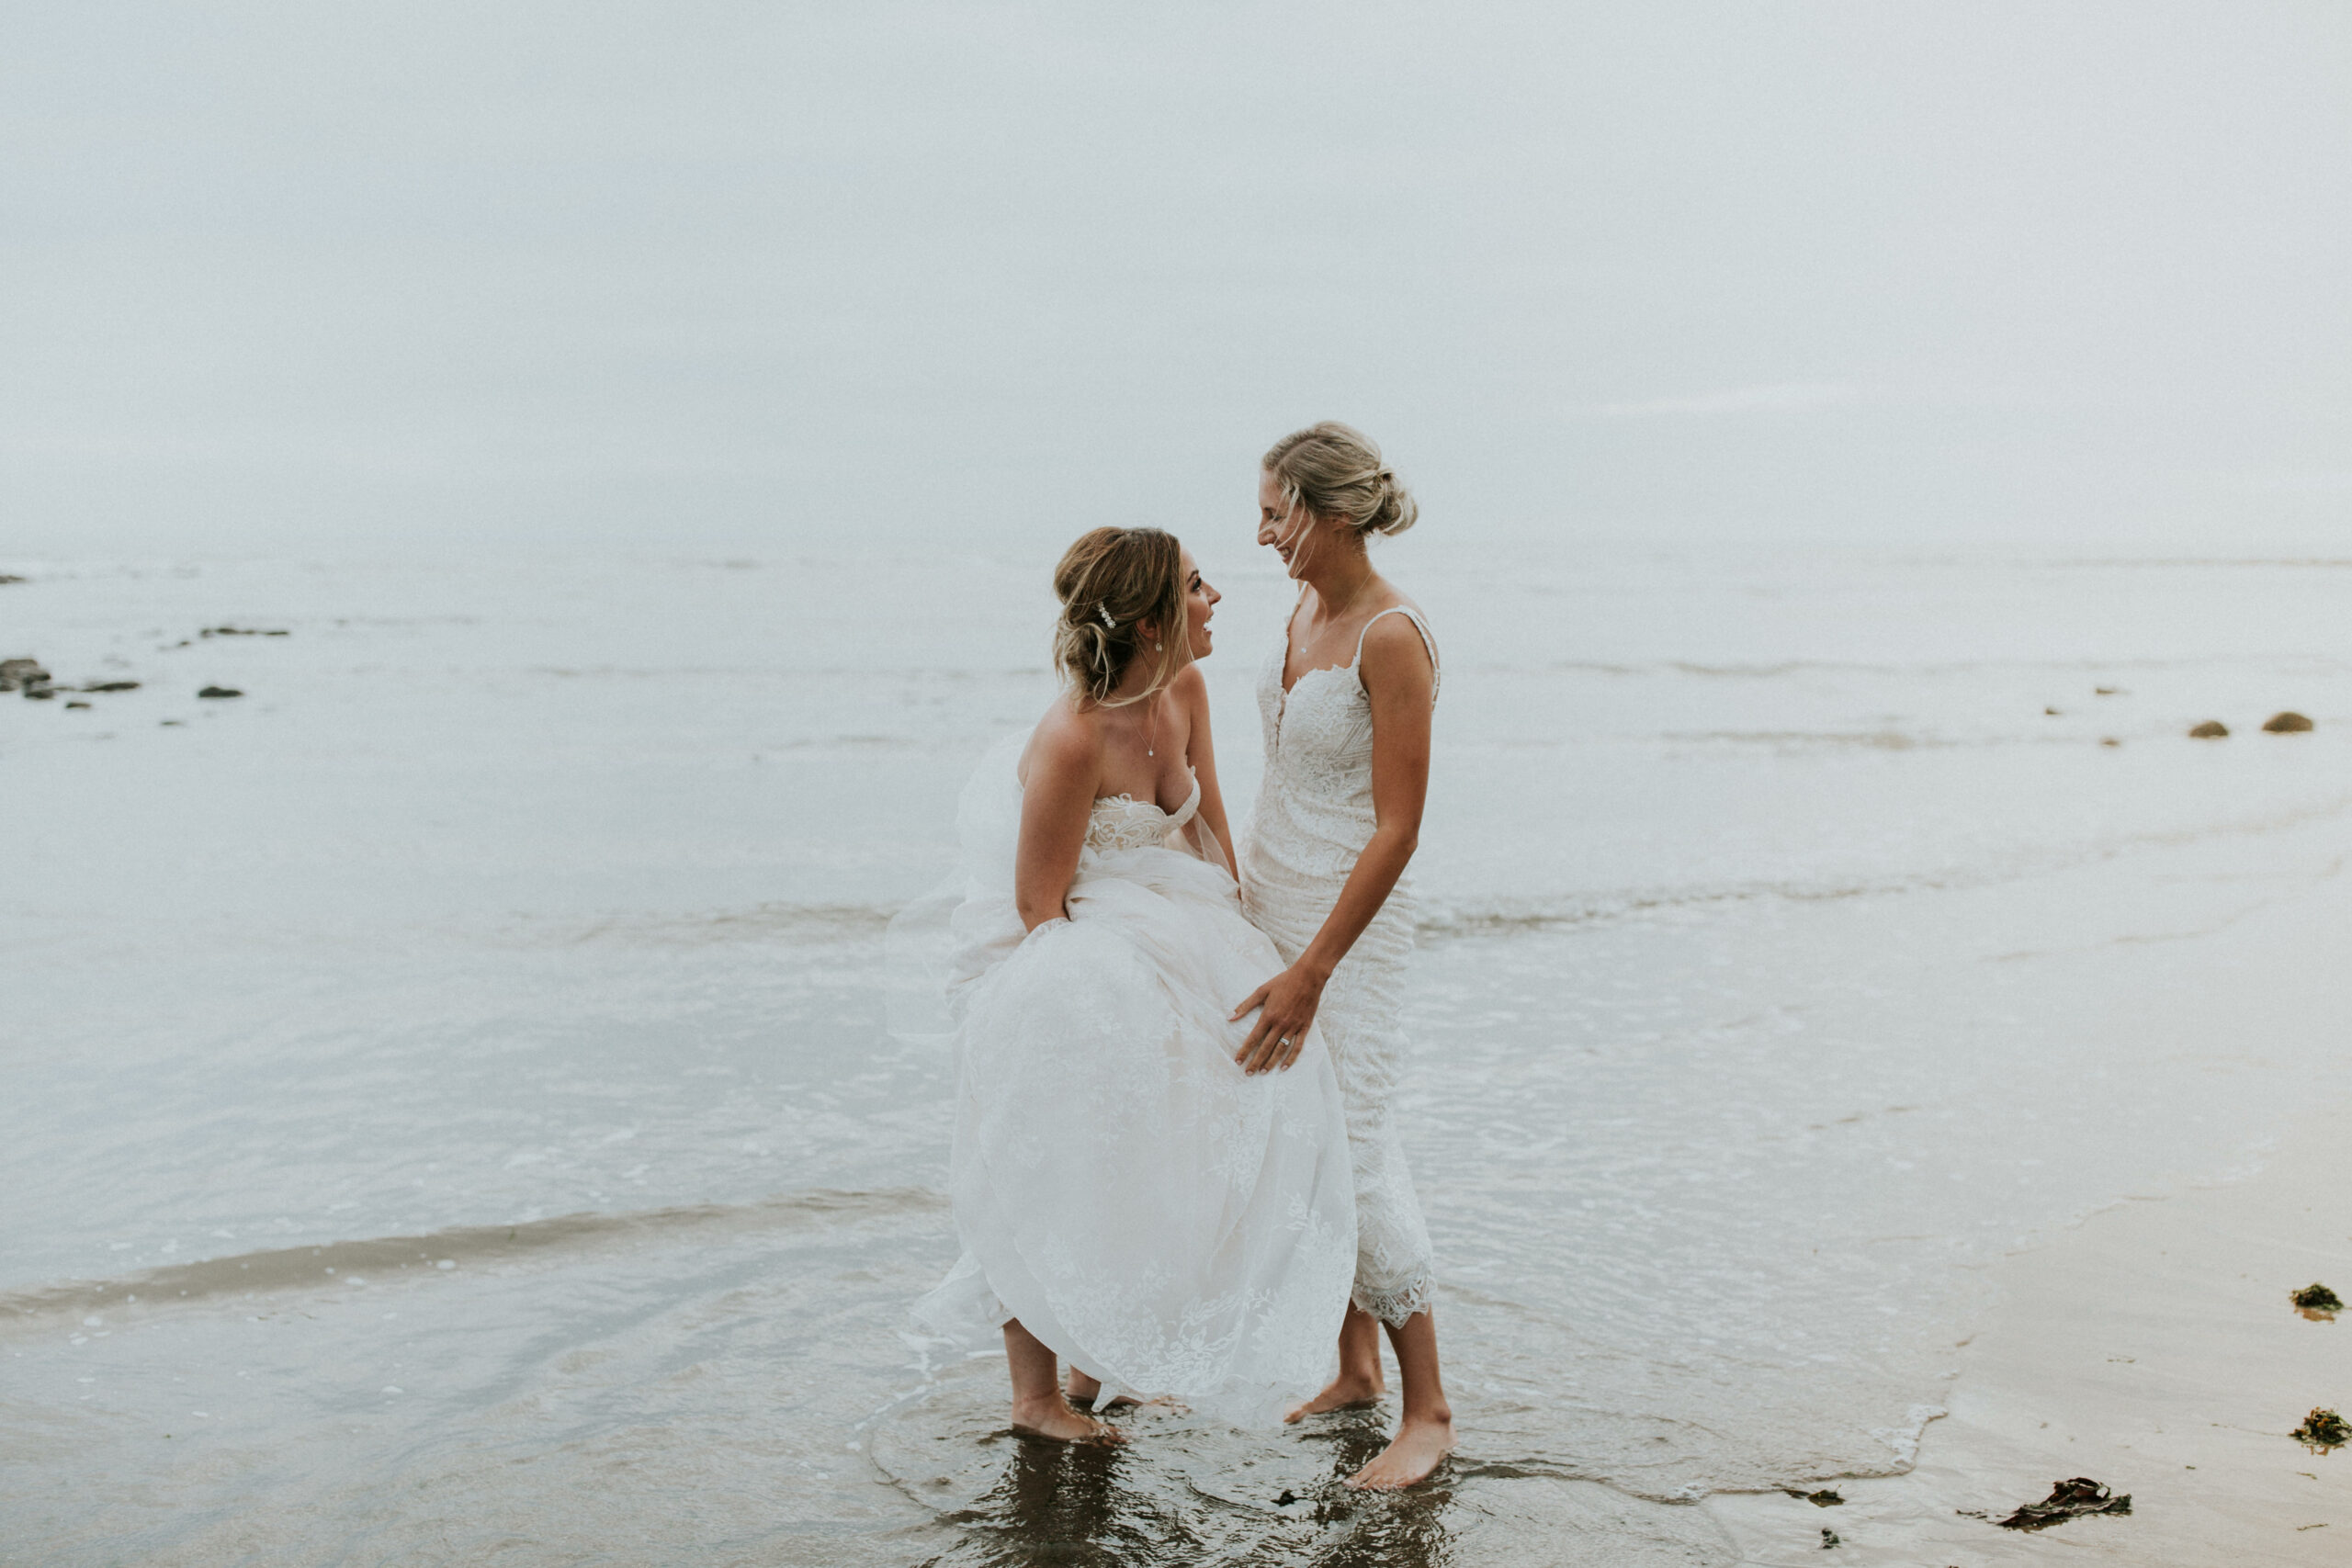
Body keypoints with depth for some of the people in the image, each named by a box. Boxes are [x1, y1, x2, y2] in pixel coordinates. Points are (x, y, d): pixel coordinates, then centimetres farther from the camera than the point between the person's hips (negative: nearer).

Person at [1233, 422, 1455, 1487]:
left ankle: (1427, 1410, 5)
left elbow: (1398, 829, -21)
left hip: (1349, 917, -8)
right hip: (1270, 900, 8)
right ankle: (1356, 1367, 24)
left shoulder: (1392, 638, -20)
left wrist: (1311, 972, -23)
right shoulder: (1307, 610, 6)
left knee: (1354, 1146, -7)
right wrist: (1238, 894, 22)